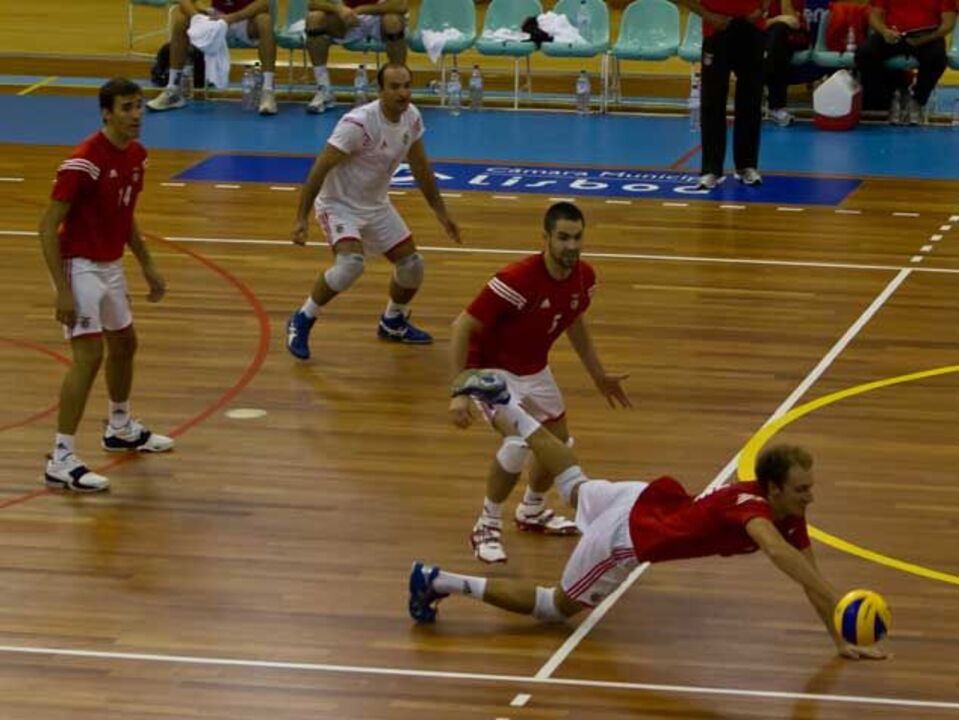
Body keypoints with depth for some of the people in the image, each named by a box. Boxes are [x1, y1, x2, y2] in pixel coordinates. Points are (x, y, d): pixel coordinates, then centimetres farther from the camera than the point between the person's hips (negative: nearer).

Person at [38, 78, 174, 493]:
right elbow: (48, 227, -22)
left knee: (124, 344, 23)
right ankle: (61, 461, -13)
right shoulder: (83, 163, -24)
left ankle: (120, 429, 46)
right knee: (89, 356, -16)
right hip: (80, 267, -9)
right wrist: (63, 291, -26)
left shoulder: (136, 155, 2)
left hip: (110, 265, 9)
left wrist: (147, 266, 18)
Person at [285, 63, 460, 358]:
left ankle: (393, 323, 36)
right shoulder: (358, 123, -29)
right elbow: (320, 169, -25)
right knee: (351, 264, -30)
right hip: (339, 204, -7)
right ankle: (301, 321, -11)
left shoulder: (412, 118, -6)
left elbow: (420, 167, 10)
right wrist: (301, 219, -28)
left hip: (376, 205, 7)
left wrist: (440, 212, 14)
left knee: (412, 265, 8)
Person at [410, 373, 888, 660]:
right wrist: (839, 607, -66)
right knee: (558, 607, 8)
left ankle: (499, 404, 46)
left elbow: (809, 575, -5)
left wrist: (839, 635, -14)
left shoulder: (790, 515, -10)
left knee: (575, 487, 36)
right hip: (631, 531, -8)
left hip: (650, 500, 8)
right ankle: (439, 582, 10)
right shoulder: (754, 507, -36)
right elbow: (775, 550, -58)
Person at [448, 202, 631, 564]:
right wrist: (459, 392, -33)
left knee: (558, 445, 16)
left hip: (534, 369, 7)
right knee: (519, 442, -26)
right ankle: (487, 527, -6)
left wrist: (598, 375, 17)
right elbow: (462, 327, -29)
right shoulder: (517, 281, -34)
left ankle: (532, 511, 45)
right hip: (493, 368, -7)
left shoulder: (583, 277, -12)